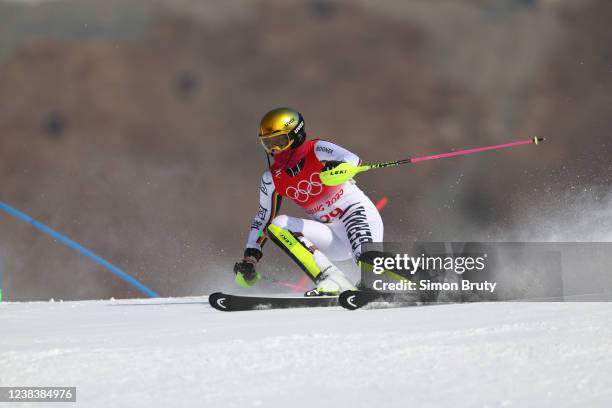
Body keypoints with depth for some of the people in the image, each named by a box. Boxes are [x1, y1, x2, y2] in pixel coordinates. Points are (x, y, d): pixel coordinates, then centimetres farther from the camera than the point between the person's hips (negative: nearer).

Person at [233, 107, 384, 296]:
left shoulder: (317, 151, -11)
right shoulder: (272, 179, 3)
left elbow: (352, 160, -29)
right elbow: (263, 220, 12)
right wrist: (249, 259, 5)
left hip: (363, 223, -5)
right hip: (333, 241, 5)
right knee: (276, 226, -15)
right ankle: (331, 281, -29)